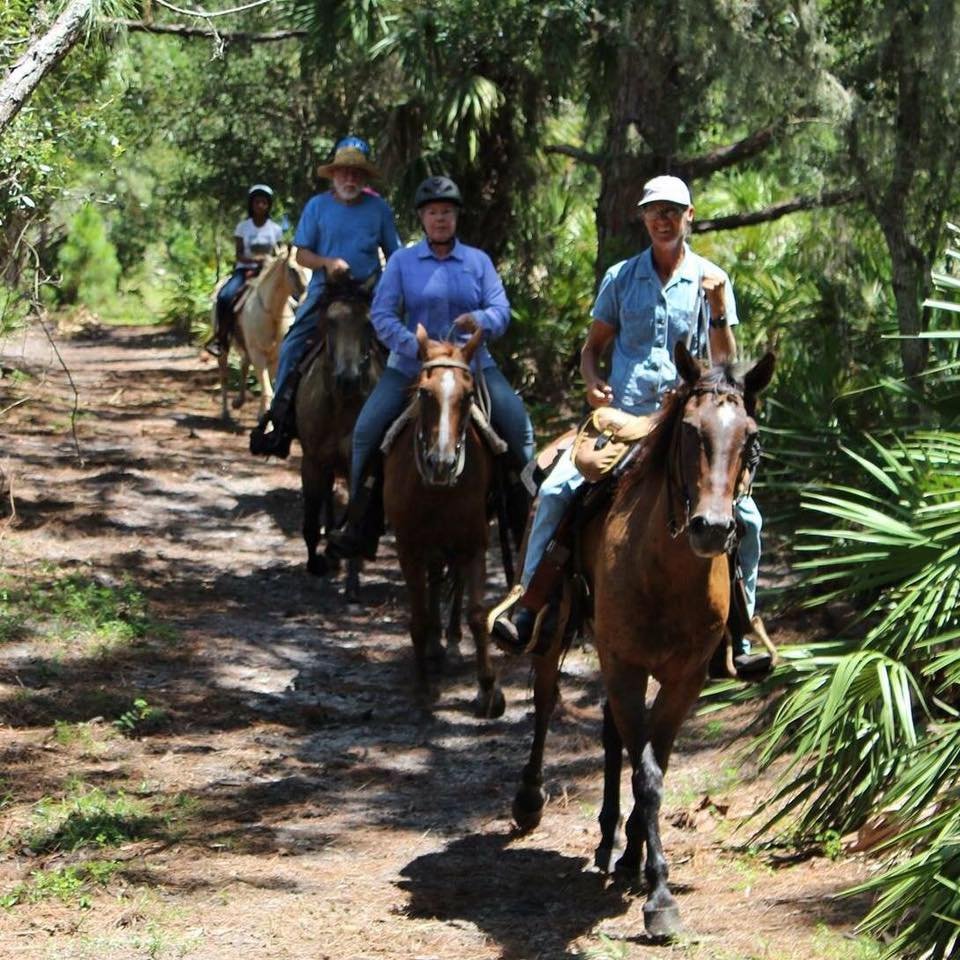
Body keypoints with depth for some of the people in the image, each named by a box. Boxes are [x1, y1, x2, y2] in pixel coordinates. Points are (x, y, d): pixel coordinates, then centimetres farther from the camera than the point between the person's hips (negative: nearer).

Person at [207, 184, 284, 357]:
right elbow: (239, 255, -2)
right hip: (245, 269, -1)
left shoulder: (275, 229, 7)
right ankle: (220, 337, -17)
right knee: (225, 295, -30)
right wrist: (254, 259, -21)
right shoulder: (243, 227, 4)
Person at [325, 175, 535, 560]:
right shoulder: (402, 261, 3)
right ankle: (360, 527, -5)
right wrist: (415, 346, -21)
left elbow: (501, 311, 0)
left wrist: (479, 320, -24)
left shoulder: (478, 261, 7)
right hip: (411, 365, -1)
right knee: (367, 430, -14)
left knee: (517, 424, -12)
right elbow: (382, 314, -5)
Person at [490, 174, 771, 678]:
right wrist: (592, 382, -5)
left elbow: (725, 366, 0)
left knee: (745, 516, -15)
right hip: (623, 417, 1)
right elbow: (592, 346, 16)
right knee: (557, 490, -22)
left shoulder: (712, 280, 5)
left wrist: (718, 310, -15)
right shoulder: (621, 277, 9)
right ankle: (527, 608, -17)